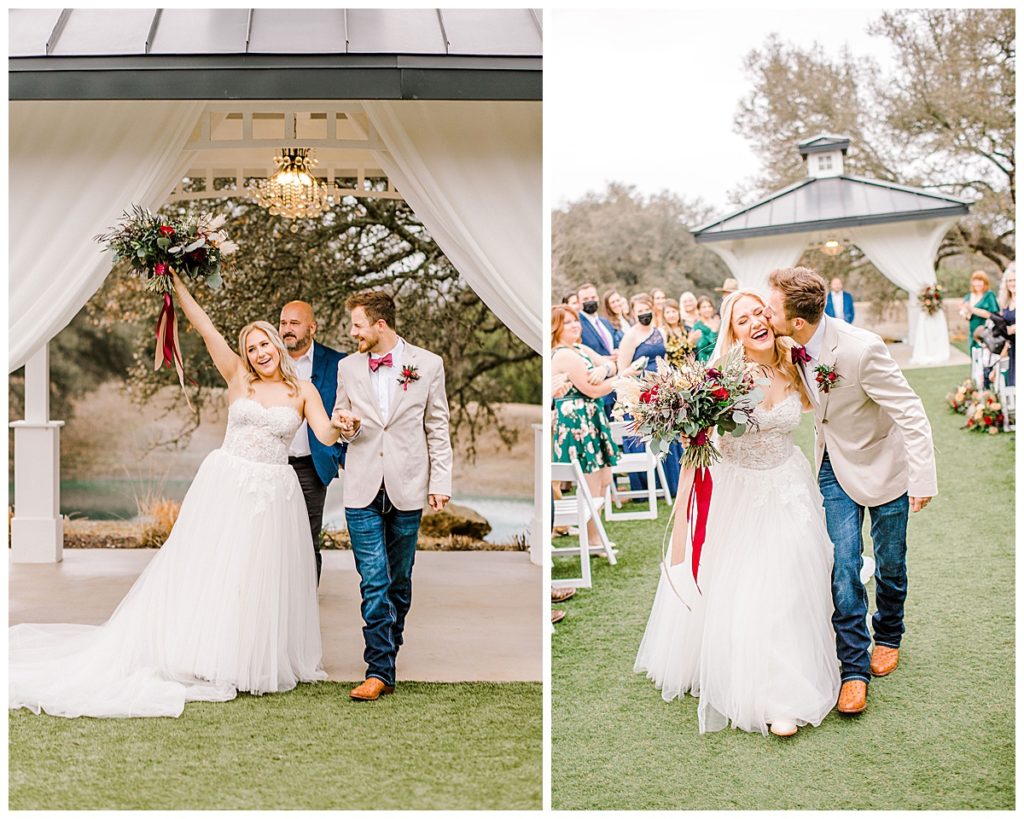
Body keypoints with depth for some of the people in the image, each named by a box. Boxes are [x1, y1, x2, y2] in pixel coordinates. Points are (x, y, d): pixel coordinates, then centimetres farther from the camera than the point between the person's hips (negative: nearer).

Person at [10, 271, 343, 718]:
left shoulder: (304, 391, 4)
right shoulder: (237, 377, 3)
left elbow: (327, 436, -7)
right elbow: (204, 326, -2)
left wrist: (344, 425, -29)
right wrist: (176, 283, -6)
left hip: (274, 492, 1)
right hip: (226, 485, 0)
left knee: (263, 578, 6)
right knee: (210, 569, 2)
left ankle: (259, 661, 19)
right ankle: (208, 659, 11)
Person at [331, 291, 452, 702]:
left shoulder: (428, 364, 1)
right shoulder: (348, 367, 8)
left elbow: (438, 429, 3)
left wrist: (441, 482, -2)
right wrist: (346, 426, -4)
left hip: (407, 489, -1)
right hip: (363, 489, 1)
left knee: (399, 580, 10)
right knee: (374, 582, -5)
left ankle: (388, 649, 26)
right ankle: (379, 671, -3)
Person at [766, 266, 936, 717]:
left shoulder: (862, 349, -34)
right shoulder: (791, 348, -15)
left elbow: (911, 414, -26)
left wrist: (922, 479, -28)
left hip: (883, 461, -4)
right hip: (835, 466, 4)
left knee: (889, 565, 12)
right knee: (843, 566, -4)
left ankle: (888, 637, 40)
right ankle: (854, 669, 5)